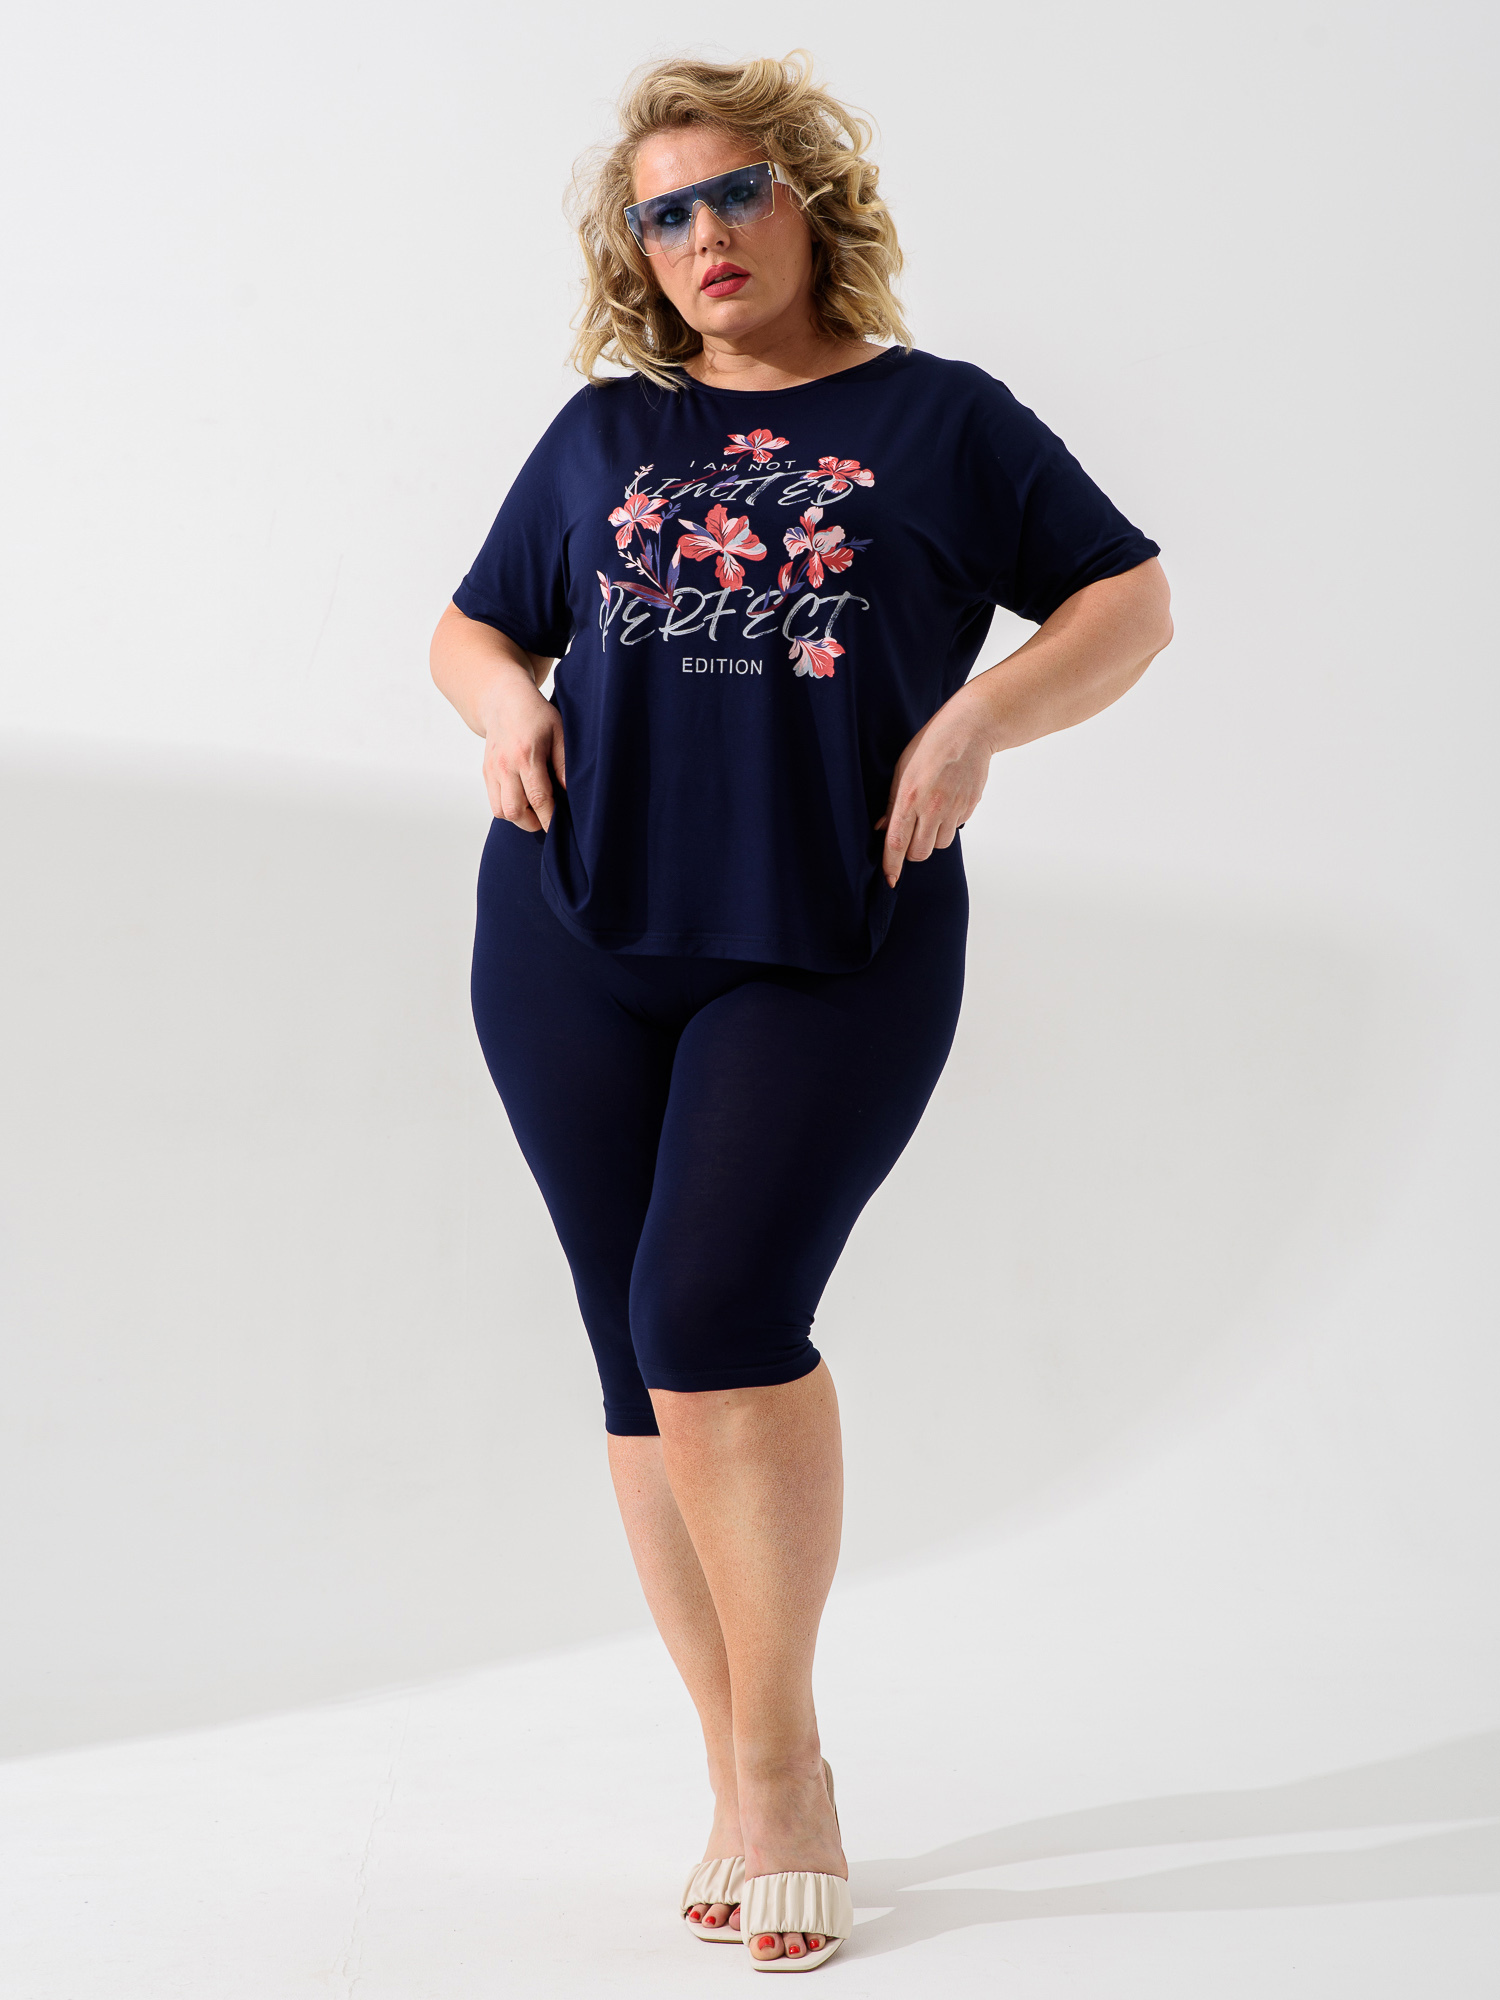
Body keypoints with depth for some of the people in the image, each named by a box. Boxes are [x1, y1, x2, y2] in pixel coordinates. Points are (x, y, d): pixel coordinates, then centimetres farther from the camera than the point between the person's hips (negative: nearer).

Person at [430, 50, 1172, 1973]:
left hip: (833, 949, -3)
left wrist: (981, 715, -8)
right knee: (644, 1361, 4)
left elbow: (1128, 604, 9)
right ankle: (742, 1778, 16)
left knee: (716, 1319, -16)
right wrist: (506, 704, 2)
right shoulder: (604, 431, 16)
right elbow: (470, 627, 25)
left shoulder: (940, 414, 9)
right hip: (576, 945, 4)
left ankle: (781, 1756, 3)